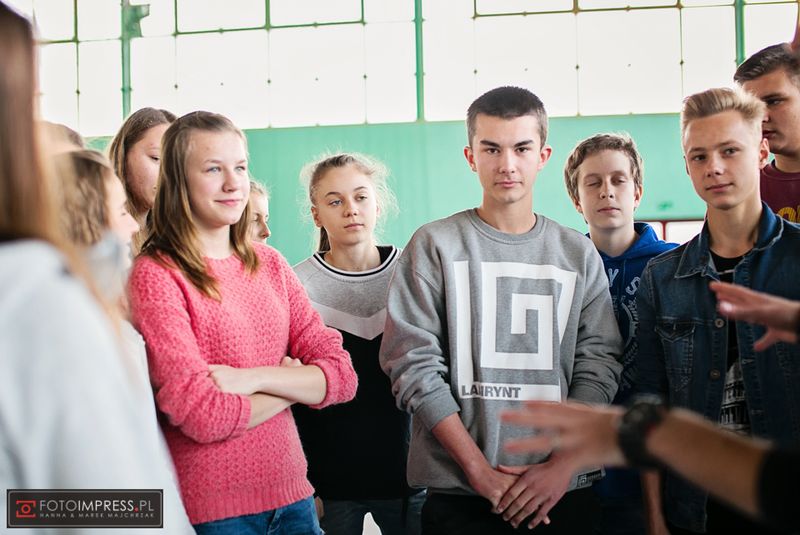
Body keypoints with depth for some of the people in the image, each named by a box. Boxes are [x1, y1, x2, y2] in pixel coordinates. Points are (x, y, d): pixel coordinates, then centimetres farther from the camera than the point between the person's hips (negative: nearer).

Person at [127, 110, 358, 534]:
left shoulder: (269, 264, 7)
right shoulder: (155, 276, -12)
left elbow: (341, 376, -1)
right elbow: (202, 416, -21)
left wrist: (255, 378, -16)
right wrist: (293, 383, -7)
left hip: (291, 494, 6)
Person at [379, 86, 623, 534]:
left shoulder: (579, 254, 7)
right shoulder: (435, 246, 0)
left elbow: (597, 367, 2)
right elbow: (415, 366, -7)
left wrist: (564, 465, -10)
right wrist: (480, 471, -12)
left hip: (563, 489, 2)